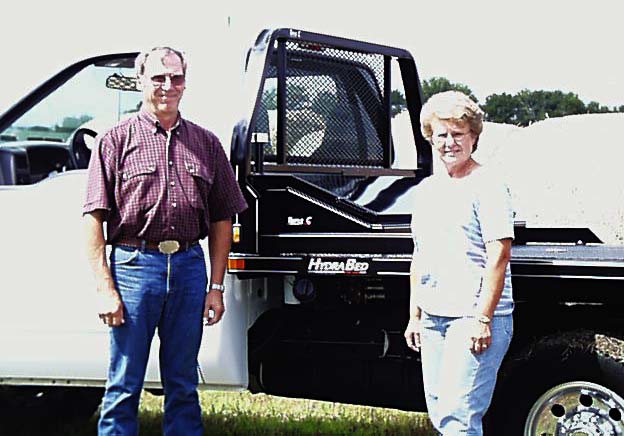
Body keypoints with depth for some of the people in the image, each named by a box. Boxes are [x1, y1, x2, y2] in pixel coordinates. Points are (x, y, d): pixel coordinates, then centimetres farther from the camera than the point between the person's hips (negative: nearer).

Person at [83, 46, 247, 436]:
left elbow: (221, 220, 14)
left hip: (190, 266, 3)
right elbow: (94, 218, -2)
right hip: (134, 264, -3)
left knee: (184, 386, 11)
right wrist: (106, 288, -10)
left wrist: (216, 286, 7)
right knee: (124, 386, 1)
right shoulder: (116, 140, 3)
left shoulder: (206, 144, 13)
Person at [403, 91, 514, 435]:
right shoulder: (426, 189, 15)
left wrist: (483, 318, -19)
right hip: (433, 317, 8)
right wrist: (414, 316, 17)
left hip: (474, 319, -8)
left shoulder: (487, 186, -8)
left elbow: (499, 256, -14)